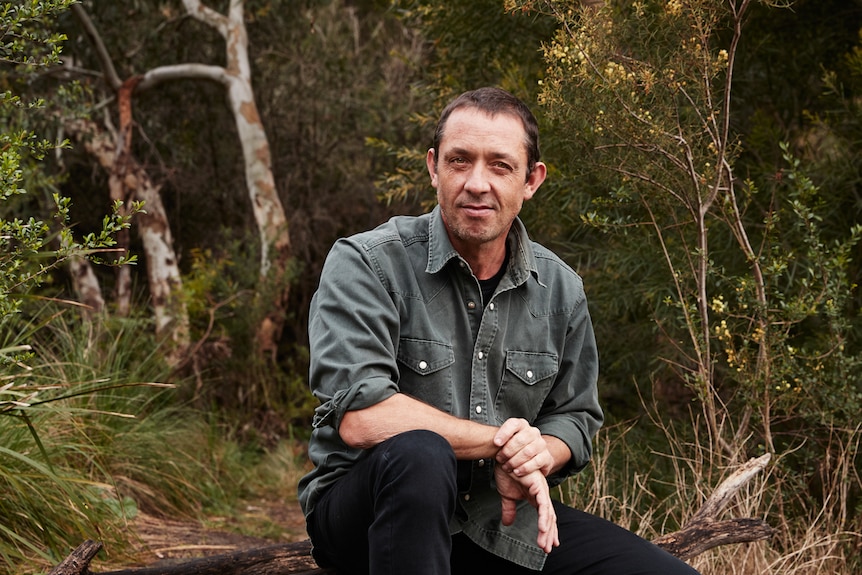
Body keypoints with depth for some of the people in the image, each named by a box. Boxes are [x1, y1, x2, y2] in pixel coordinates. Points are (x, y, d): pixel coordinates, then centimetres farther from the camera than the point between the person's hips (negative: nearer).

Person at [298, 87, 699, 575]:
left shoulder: (560, 289, 7)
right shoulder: (365, 263, -10)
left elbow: (575, 421, 15)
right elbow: (359, 416, -22)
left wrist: (541, 452, -11)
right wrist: (501, 443, -18)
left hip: (501, 518, 4)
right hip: (362, 510, -4)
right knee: (418, 453, -40)